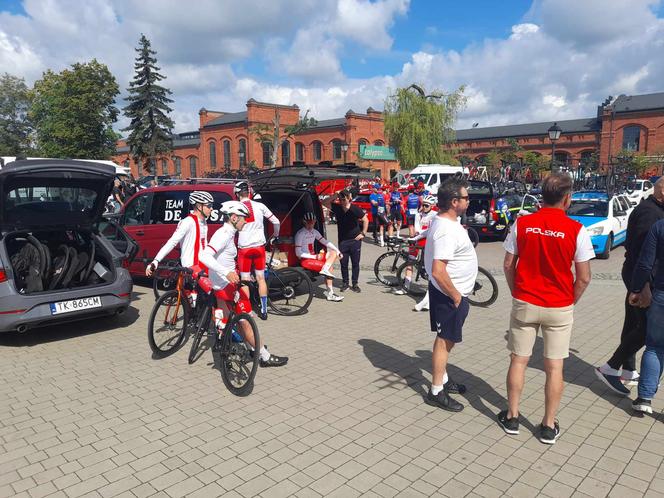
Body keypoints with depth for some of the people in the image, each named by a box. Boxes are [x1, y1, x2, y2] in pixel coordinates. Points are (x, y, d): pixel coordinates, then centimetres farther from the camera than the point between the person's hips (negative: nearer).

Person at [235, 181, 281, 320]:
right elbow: (276, 222, 1)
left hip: (244, 248, -2)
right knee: (261, 278, 12)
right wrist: (275, 236, 19)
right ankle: (264, 310, 16)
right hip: (259, 247, 2)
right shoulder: (259, 206, -2)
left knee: (245, 281, 7)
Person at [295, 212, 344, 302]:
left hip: (314, 256, 8)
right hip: (305, 260, -8)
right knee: (330, 266, -19)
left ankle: (325, 269, -27)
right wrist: (314, 257, -18)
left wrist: (338, 251, -2)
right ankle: (330, 293, -13)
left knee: (334, 253, -6)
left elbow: (325, 242, 10)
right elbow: (298, 253, -17)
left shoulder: (314, 232, 9)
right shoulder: (300, 234, -14)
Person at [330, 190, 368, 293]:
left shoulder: (355, 209, -10)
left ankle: (355, 284, 15)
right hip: (342, 240, 2)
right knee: (343, 263, 6)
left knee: (355, 263, 4)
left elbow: (366, 220, 0)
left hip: (355, 240, -2)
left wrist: (363, 233, -6)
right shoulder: (336, 208, -3)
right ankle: (345, 283, 21)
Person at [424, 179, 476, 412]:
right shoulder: (447, 231, -27)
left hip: (452, 292, 10)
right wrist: (455, 296, -21)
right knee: (445, 341, 1)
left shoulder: (444, 221, 6)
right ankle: (436, 392, 14)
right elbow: (438, 271, -31)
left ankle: (443, 379, 37)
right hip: (449, 295, -10)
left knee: (446, 339, 21)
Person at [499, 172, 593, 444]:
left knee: (518, 361, 13)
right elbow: (583, 277, -8)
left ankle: (511, 417, 24)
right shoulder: (576, 230, -11)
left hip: (524, 304, 1)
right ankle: (548, 426, 22)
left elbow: (508, 265, 0)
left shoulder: (521, 224, -6)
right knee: (554, 368, 10)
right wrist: (571, 302, 9)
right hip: (559, 308, -1)